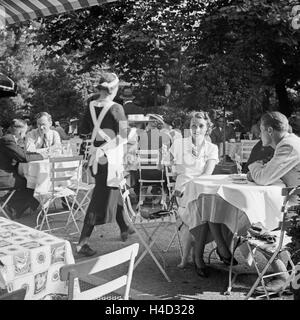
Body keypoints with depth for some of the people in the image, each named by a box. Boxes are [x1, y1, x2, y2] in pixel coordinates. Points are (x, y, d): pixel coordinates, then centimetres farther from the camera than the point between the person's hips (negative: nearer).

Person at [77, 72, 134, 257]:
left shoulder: (91, 106, 4)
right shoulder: (116, 108, -14)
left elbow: (84, 130, 13)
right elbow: (124, 135, -17)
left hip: (96, 154, 7)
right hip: (110, 155, -7)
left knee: (113, 192, 22)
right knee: (101, 199, -1)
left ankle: (124, 229, 39)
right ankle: (82, 243, 0)